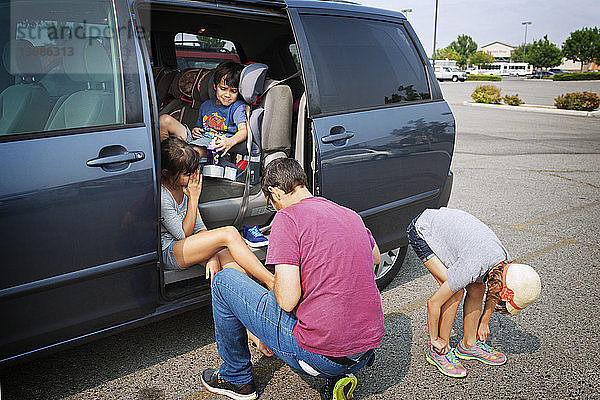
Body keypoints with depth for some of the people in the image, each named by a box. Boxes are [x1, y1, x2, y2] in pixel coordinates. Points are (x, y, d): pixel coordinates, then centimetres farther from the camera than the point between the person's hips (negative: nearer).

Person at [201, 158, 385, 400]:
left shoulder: (288, 217, -12)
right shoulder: (350, 215, 9)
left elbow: (287, 301, -19)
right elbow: (375, 257, 29)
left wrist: (277, 280, 3)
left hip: (320, 357, -7)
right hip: (369, 346, 7)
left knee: (224, 281, 6)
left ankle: (236, 379, 24)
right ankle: (339, 376, 20)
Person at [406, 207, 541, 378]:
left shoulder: (505, 263, -14)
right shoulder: (472, 268, -35)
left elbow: (492, 292, 11)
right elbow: (434, 302, -25)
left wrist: (484, 324, 20)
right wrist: (434, 340, -11)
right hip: (422, 231, -7)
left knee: (477, 289, 0)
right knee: (456, 291, -17)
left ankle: (468, 345, 18)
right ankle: (437, 352, -1)